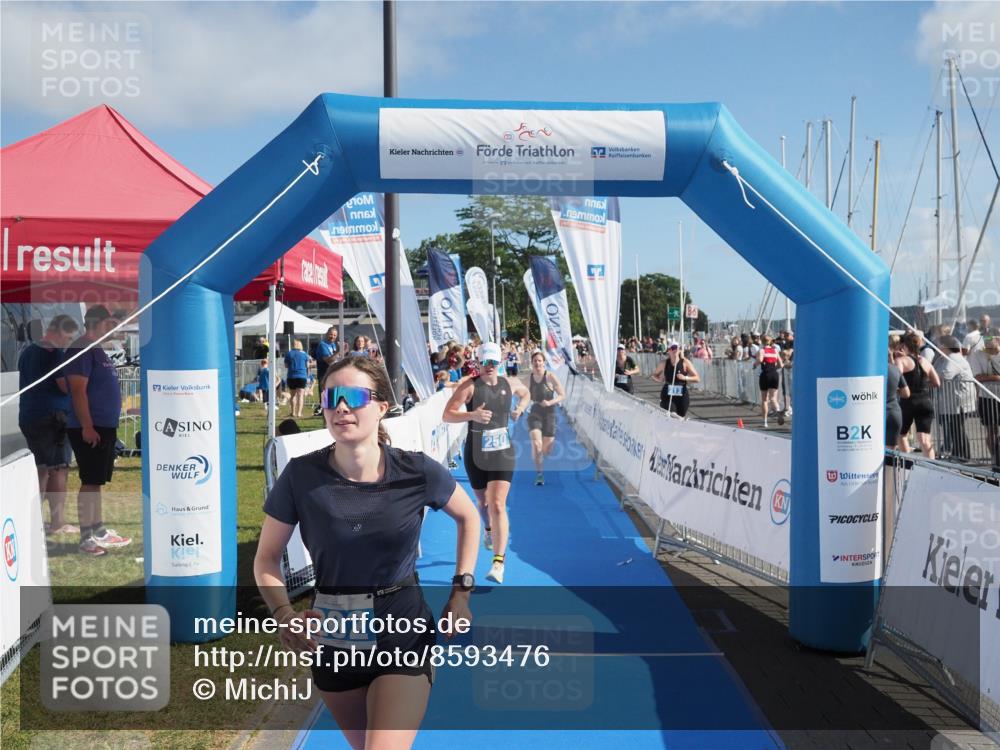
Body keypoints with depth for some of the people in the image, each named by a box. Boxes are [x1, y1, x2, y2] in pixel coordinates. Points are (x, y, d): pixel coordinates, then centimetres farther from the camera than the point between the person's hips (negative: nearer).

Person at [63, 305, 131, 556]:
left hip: (105, 427, 9)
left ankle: (99, 531, 21)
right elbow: (78, 390, -19)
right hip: (89, 429, -9)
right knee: (90, 482, -6)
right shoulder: (80, 350, -12)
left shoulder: (97, 350, 17)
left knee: (97, 481, 14)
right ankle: (86, 538, -1)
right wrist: (87, 427, -23)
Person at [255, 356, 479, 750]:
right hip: (334, 643, 2)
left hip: (403, 638, -2)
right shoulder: (301, 475, -15)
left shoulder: (417, 472, -16)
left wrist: (461, 591, -2)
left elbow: (468, 517, 4)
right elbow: (267, 558, -5)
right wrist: (284, 615, -22)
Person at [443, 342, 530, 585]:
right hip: (475, 454, 0)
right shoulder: (469, 386, -8)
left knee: (498, 505, -13)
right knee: (483, 502, 19)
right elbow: (447, 415, -14)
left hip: (502, 452, 0)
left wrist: (520, 408, 5)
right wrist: (472, 414, -29)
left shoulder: (509, 384, 2)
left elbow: (526, 394, 26)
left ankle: (499, 562, -14)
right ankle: (489, 529, 54)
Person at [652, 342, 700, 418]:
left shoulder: (685, 363, -3)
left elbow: (697, 378, -3)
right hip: (667, 396, -1)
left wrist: (685, 378, -20)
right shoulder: (664, 363, 1)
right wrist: (659, 379, -6)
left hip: (682, 396, 1)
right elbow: (654, 375, 16)